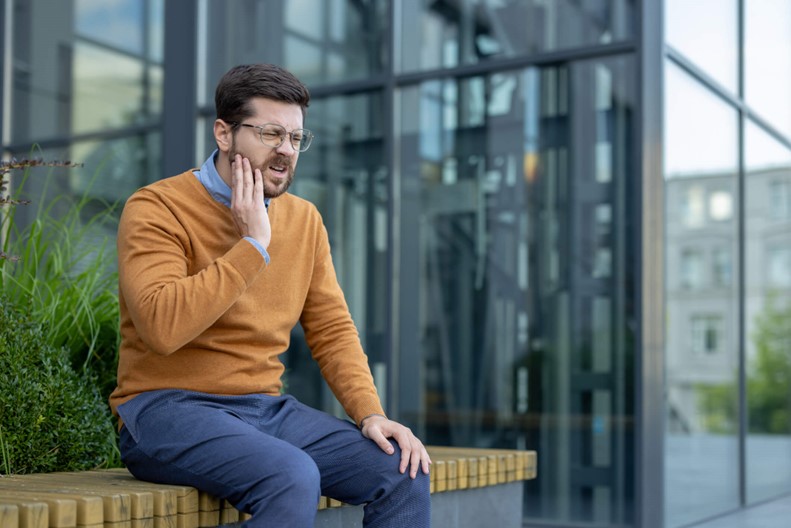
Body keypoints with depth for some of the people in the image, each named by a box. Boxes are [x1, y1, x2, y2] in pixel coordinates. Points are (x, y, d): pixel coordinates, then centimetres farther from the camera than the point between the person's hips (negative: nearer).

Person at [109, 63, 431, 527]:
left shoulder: (304, 219, 11)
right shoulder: (157, 209, -8)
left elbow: (333, 331, 11)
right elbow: (162, 325, -25)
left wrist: (370, 413, -5)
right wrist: (252, 245, -19)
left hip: (268, 407, 6)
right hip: (168, 408, -6)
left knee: (405, 470, -13)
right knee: (293, 476, -33)